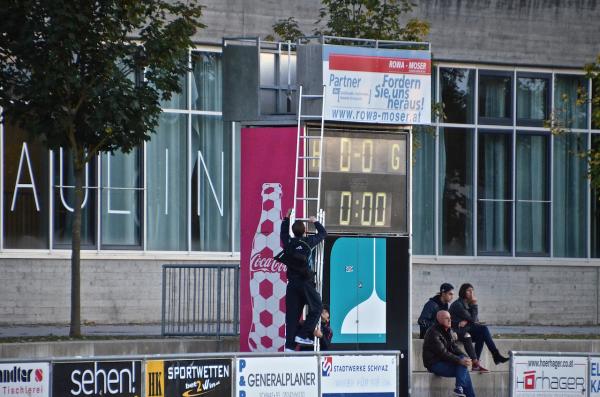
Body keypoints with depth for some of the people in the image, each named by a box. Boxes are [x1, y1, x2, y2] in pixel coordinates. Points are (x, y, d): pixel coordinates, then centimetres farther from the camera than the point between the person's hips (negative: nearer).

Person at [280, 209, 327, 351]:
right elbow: (323, 233, 11)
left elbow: (283, 233, 27)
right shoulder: (308, 242, -6)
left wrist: (287, 218, 36)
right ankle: (303, 335, -4)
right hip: (306, 282, -4)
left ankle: (289, 344, 1)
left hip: (292, 284, 4)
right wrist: (315, 222, 27)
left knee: (292, 314, 5)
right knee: (316, 308, 9)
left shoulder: (288, 243, 3)